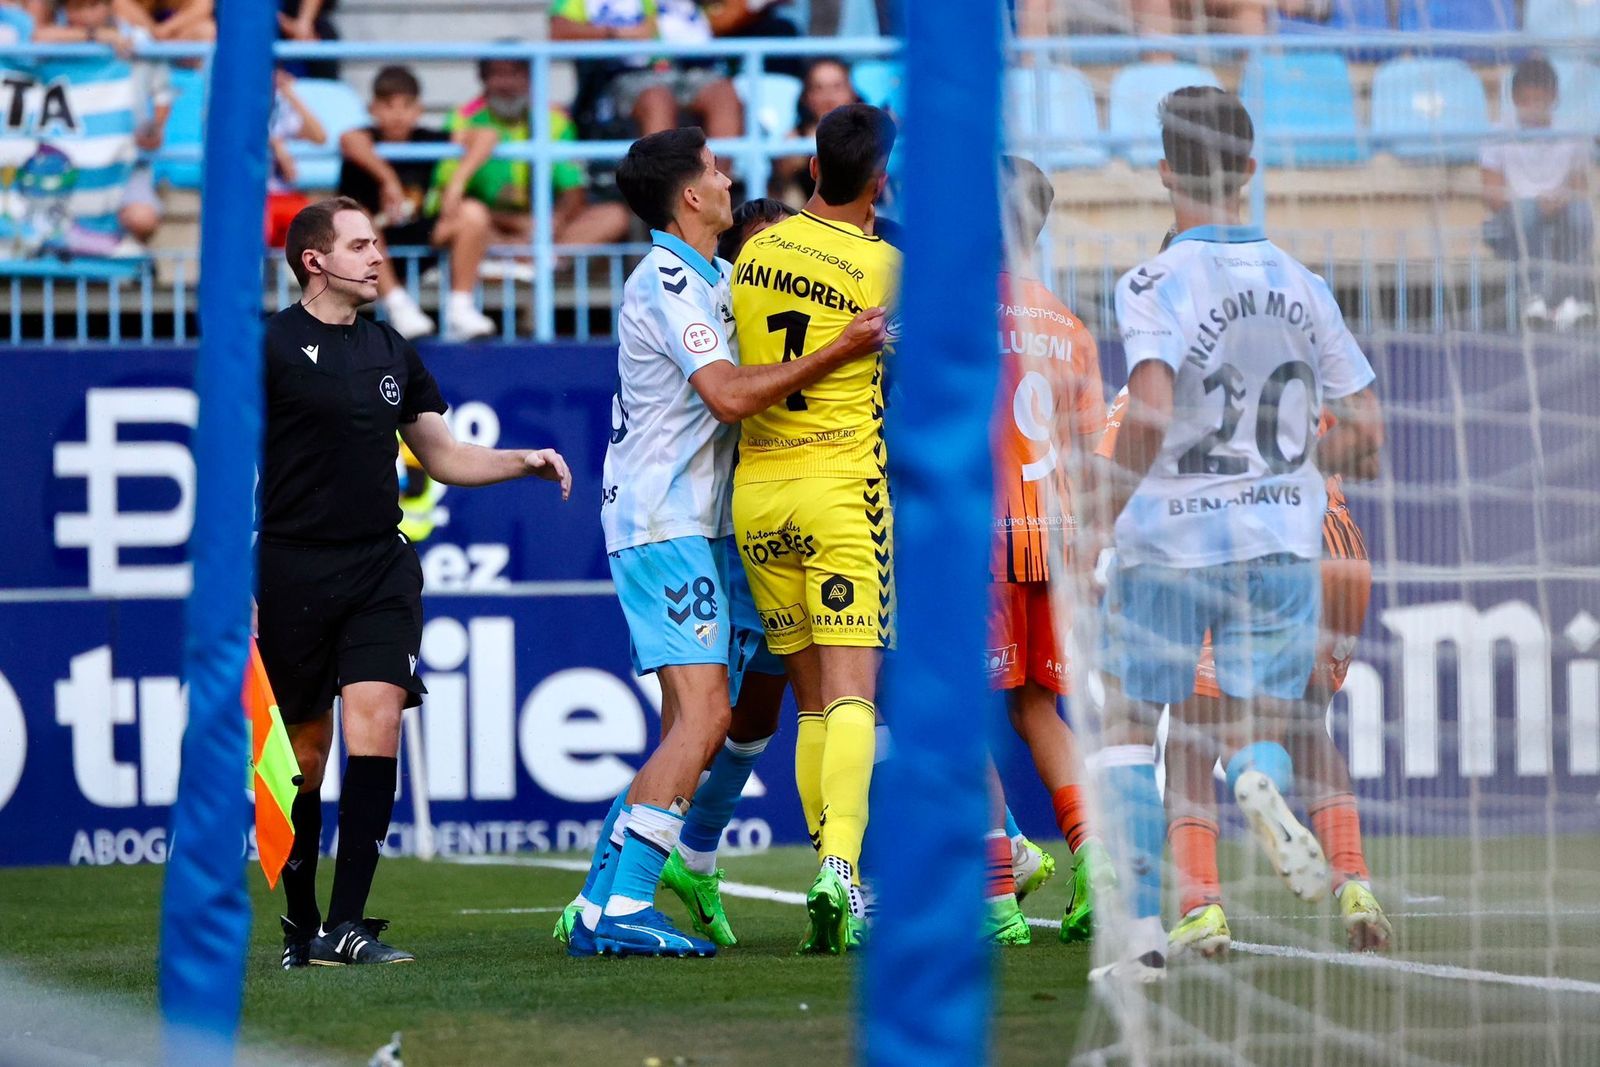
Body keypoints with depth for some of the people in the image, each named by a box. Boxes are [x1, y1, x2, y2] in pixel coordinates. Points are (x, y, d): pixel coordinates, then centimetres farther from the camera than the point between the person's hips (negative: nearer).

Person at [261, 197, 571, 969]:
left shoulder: (391, 354, 15)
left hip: (381, 567, 4)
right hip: (293, 571, -4)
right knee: (305, 747, 2)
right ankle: (299, 925, 19)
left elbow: (443, 457, 24)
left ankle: (345, 927, -17)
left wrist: (524, 462, 9)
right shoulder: (271, 348, -3)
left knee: (376, 724, -14)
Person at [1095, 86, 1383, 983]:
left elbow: (1151, 413, -25)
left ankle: (1144, 929, 3)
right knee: (1262, 734, 10)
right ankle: (1262, 777, -28)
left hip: (1169, 542, -3)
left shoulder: (1155, 285, -10)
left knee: (1130, 731, 12)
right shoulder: (1302, 284, 5)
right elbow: (1367, 434, 5)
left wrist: (1106, 511, -12)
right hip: (1284, 537, 3)